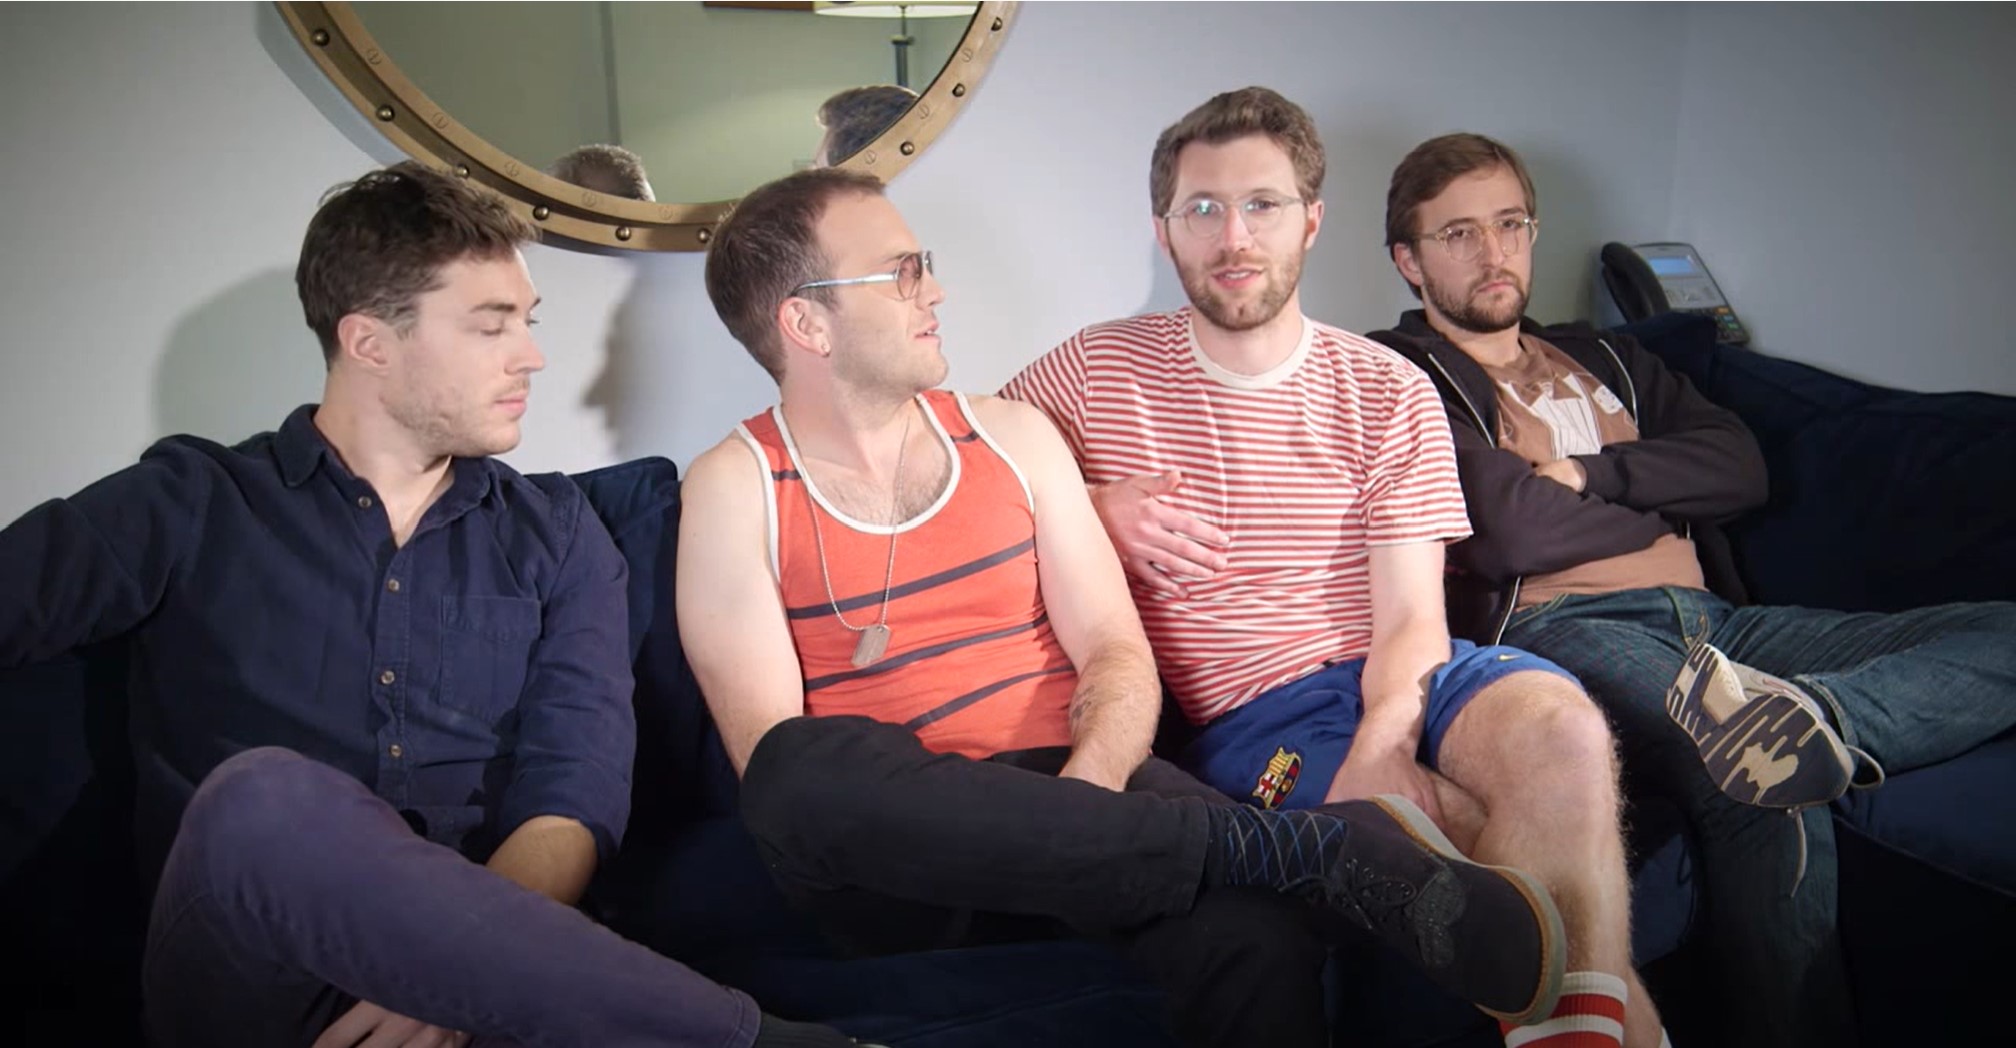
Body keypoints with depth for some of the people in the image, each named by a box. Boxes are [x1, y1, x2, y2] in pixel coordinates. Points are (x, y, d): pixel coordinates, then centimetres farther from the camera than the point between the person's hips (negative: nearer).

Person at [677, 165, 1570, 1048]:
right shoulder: (735, 487, 2)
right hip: (902, 876, 1)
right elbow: (776, 762, -8)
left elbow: (1118, 657, 5)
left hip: (1080, 794, -1)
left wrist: (1074, 797, -17)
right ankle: (1298, 846, -31)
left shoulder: (1013, 436, 13)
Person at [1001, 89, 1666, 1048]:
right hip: (1241, 716, -2)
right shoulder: (1097, 369, 5)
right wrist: (1090, 505, -8)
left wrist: (1379, 746, -20)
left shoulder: (1389, 394, 7)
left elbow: (1411, 617, 0)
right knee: (1506, 842, -29)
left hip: (1386, 680, 3)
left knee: (1560, 724, -31)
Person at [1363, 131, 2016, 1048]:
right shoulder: (1397, 376, 7)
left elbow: (1739, 468, 13)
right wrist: (1661, 503, 8)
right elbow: (1510, 530, -9)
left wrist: (1590, 473, -2)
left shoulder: (1607, 357, 29)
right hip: (1559, 627, -7)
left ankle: (1814, 714, -39)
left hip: (1714, 620, 8)